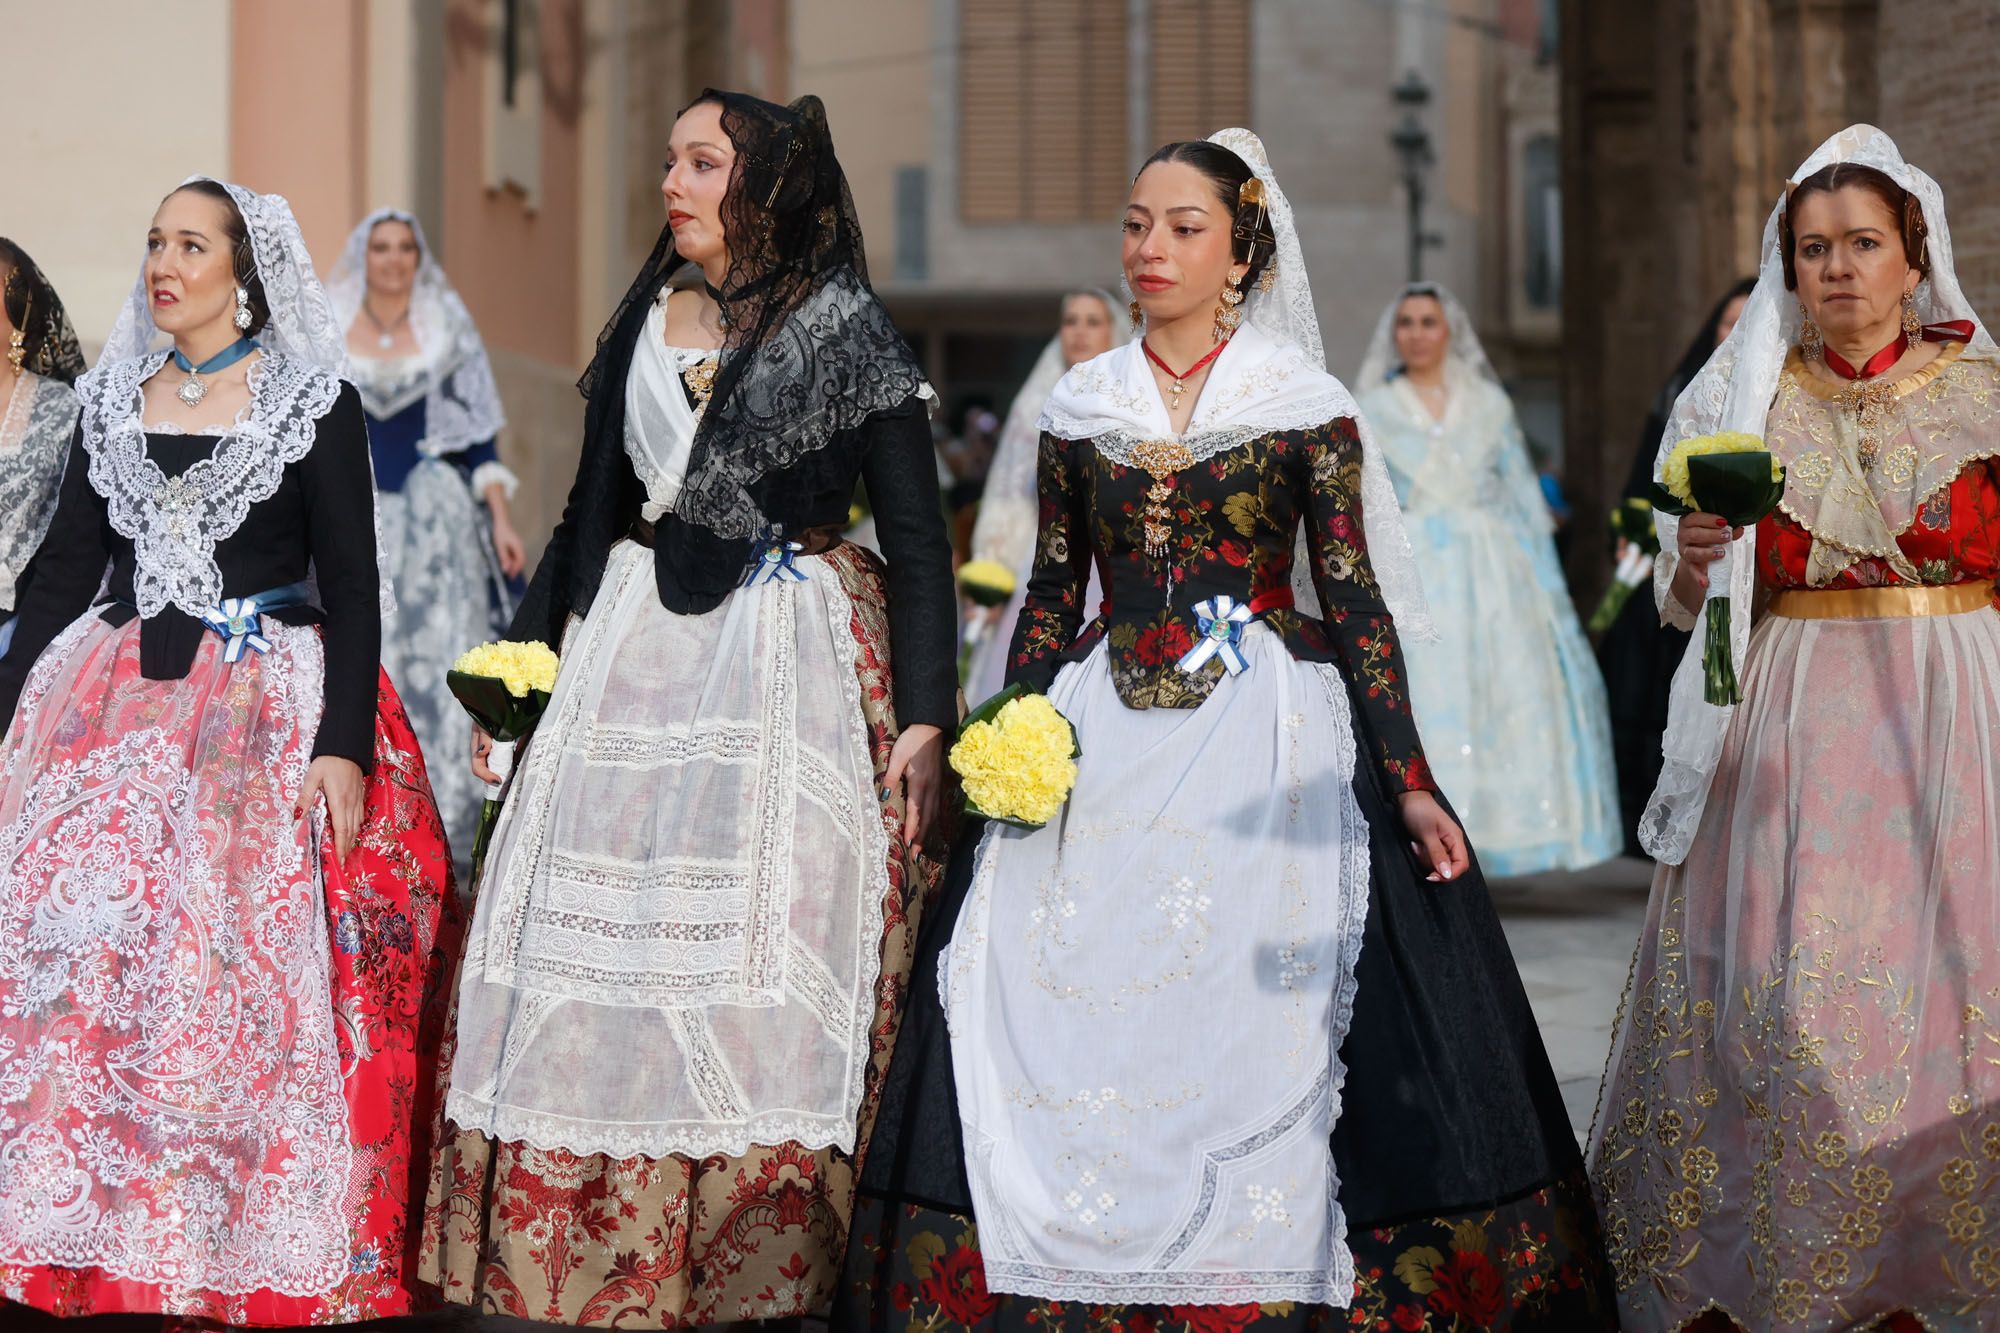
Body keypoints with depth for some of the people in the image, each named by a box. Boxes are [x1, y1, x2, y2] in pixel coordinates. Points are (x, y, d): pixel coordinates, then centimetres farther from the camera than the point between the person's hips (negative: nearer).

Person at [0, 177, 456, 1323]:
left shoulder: (315, 400, 0)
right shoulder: (114, 395, 13)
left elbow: (352, 585, -4)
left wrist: (342, 744, -14)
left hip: (268, 710, -4)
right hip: (110, 706, 4)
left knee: (249, 974, -10)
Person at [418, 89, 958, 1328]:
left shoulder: (846, 329, -2)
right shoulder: (645, 320, 12)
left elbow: (919, 541, -4)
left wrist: (924, 719, -13)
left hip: (787, 668, -5)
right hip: (631, 657, 5)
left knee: (759, 961, -5)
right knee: (601, 951, 3)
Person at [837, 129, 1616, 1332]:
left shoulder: (1309, 408, 1)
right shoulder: (1081, 410, 10)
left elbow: (1356, 599, -1)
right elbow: (1052, 599, 13)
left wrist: (1409, 783, -7)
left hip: (1267, 727, -3)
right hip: (1107, 734, 3)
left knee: (1258, 1009, -6)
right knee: (1066, 1009, -3)